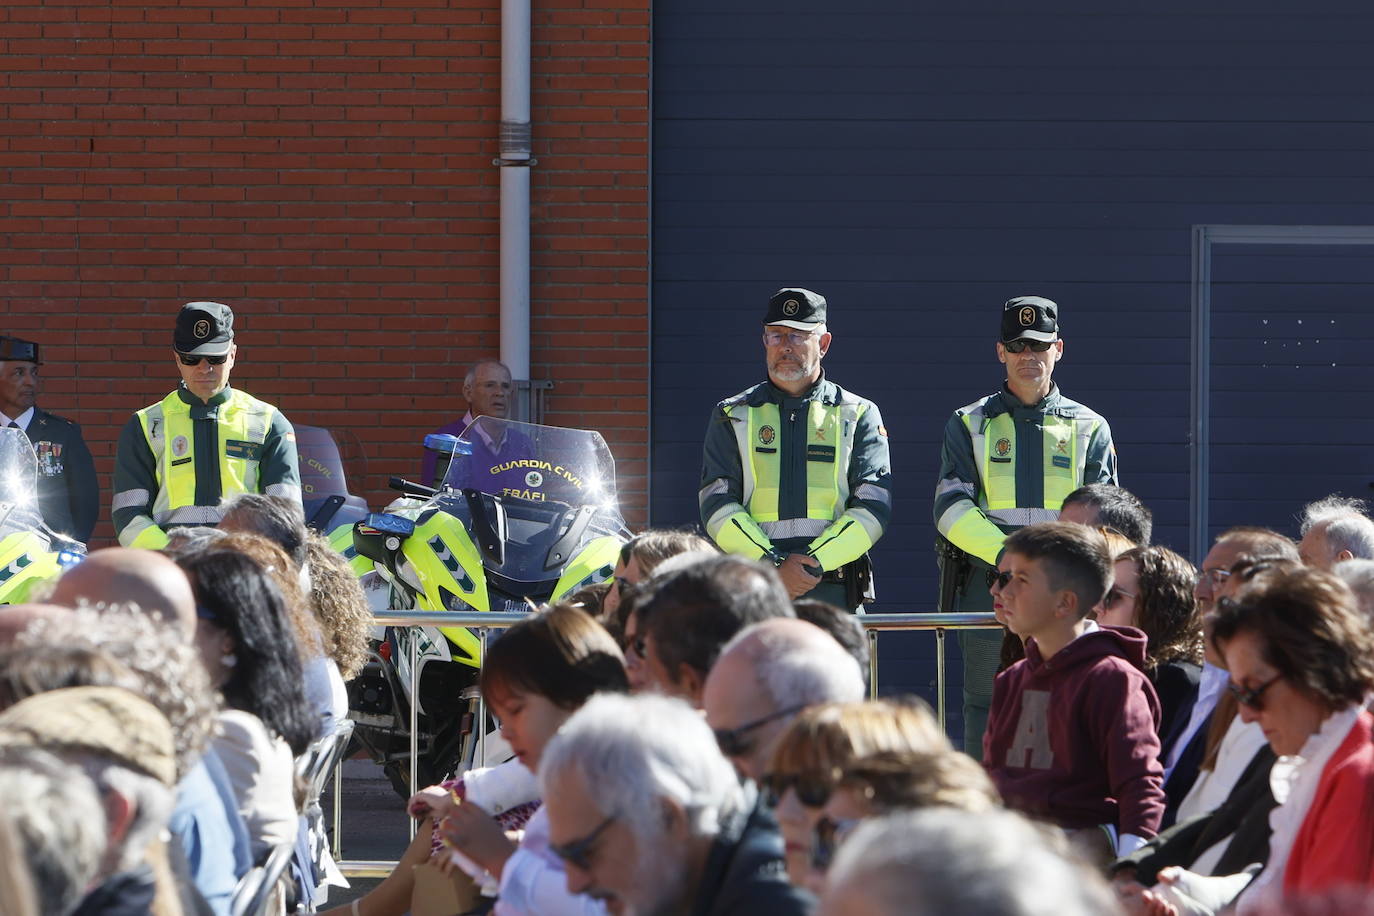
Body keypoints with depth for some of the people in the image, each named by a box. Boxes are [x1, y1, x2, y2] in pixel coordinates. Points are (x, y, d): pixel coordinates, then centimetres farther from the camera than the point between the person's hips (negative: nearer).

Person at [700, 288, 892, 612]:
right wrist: (773, 566, -11)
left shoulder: (858, 415, 13)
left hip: (833, 595, 0)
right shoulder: (733, 417, 15)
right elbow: (717, 506, 4)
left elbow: (873, 506, 3)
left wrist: (814, 563, -11)